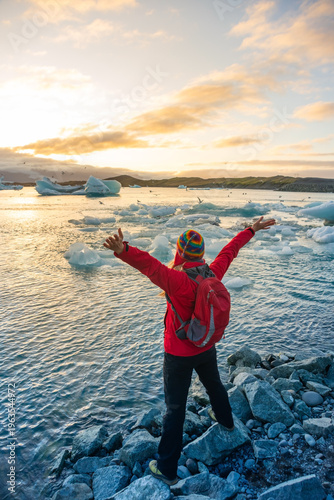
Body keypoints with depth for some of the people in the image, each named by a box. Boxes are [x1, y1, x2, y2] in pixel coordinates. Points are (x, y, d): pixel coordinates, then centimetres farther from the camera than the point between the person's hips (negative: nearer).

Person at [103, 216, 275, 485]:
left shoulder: (180, 282, -31)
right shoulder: (213, 273, -12)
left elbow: (151, 266, -50)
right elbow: (230, 249, 2)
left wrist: (123, 251, -65)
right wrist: (251, 230, 18)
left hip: (179, 356, -6)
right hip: (207, 348, 6)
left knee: (175, 408, 9)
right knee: (214, 384, 34)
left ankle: (167, 468, 26)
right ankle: (225, 419, 63)